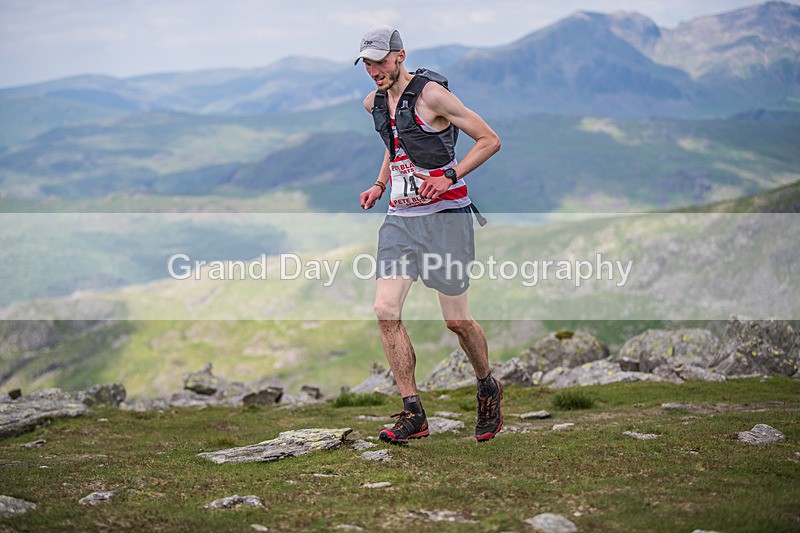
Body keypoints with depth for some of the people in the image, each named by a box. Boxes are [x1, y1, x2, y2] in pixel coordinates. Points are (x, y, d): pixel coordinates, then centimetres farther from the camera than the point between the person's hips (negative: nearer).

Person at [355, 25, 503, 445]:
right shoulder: (374, 103, 10)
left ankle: (488, 389, 28)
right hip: (400, 218, 6)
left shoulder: (431, 94, -11)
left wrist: (449, 177, -18)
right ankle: (413, 414, -3)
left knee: (456, 319, 0)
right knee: (385, 310, -9)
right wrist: (379, 185, 14)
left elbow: (490, 140, -8)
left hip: (444, 216, -6)